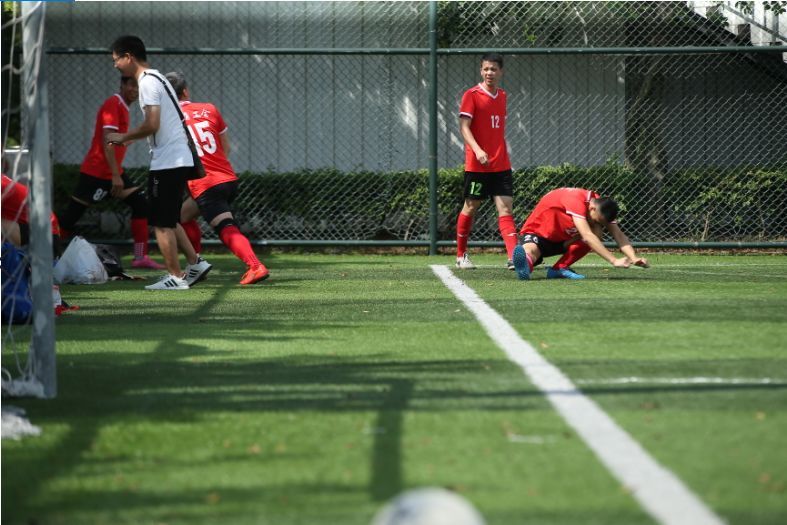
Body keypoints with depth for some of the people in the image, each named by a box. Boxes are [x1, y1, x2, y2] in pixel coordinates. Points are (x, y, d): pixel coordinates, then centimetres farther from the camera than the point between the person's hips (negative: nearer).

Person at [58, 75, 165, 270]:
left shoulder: (122, 107, 15)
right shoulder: (113, 105, -14)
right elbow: (107, 142, -22)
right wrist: (115, 176, -26)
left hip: (112, 172, 9)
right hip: (96, 172, -9)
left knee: (141, 204, 1)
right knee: (72, 215, -6)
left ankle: (140, 257, 1)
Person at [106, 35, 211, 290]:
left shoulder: (148, 82, -13)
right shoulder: (156, 78, 18)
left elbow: (152, 124, -21)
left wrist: (123, 137, -8)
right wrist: (127, 138, 15)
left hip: (167, 162, -10)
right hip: (179, 160, 10)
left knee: (162, 222, -3)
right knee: (168, 220, 18)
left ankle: (175, 276, 1)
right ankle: (195, 263, 17)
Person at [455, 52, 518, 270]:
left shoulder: (502, 96, 12)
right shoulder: (471, 95, -6)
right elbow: (464, 127, -13)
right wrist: (478, 150, -27)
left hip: (501, 164, 5)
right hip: (477, 164, -5)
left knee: (506, 208, -6)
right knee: (471, 207, 5)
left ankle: (514, 257, -16)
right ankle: (461, 255, 20)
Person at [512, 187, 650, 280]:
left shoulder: (601, 206, -10)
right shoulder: (577, 200, -33)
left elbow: (619, 235, -14)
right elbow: (587, 235, -42)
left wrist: (633, 258, -33)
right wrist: (614, 260, -47)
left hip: (563, 238, 6)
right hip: (536, 231, -6)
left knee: (596, 234, -19)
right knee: (531, 249, -40)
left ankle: (560, 268, -16)